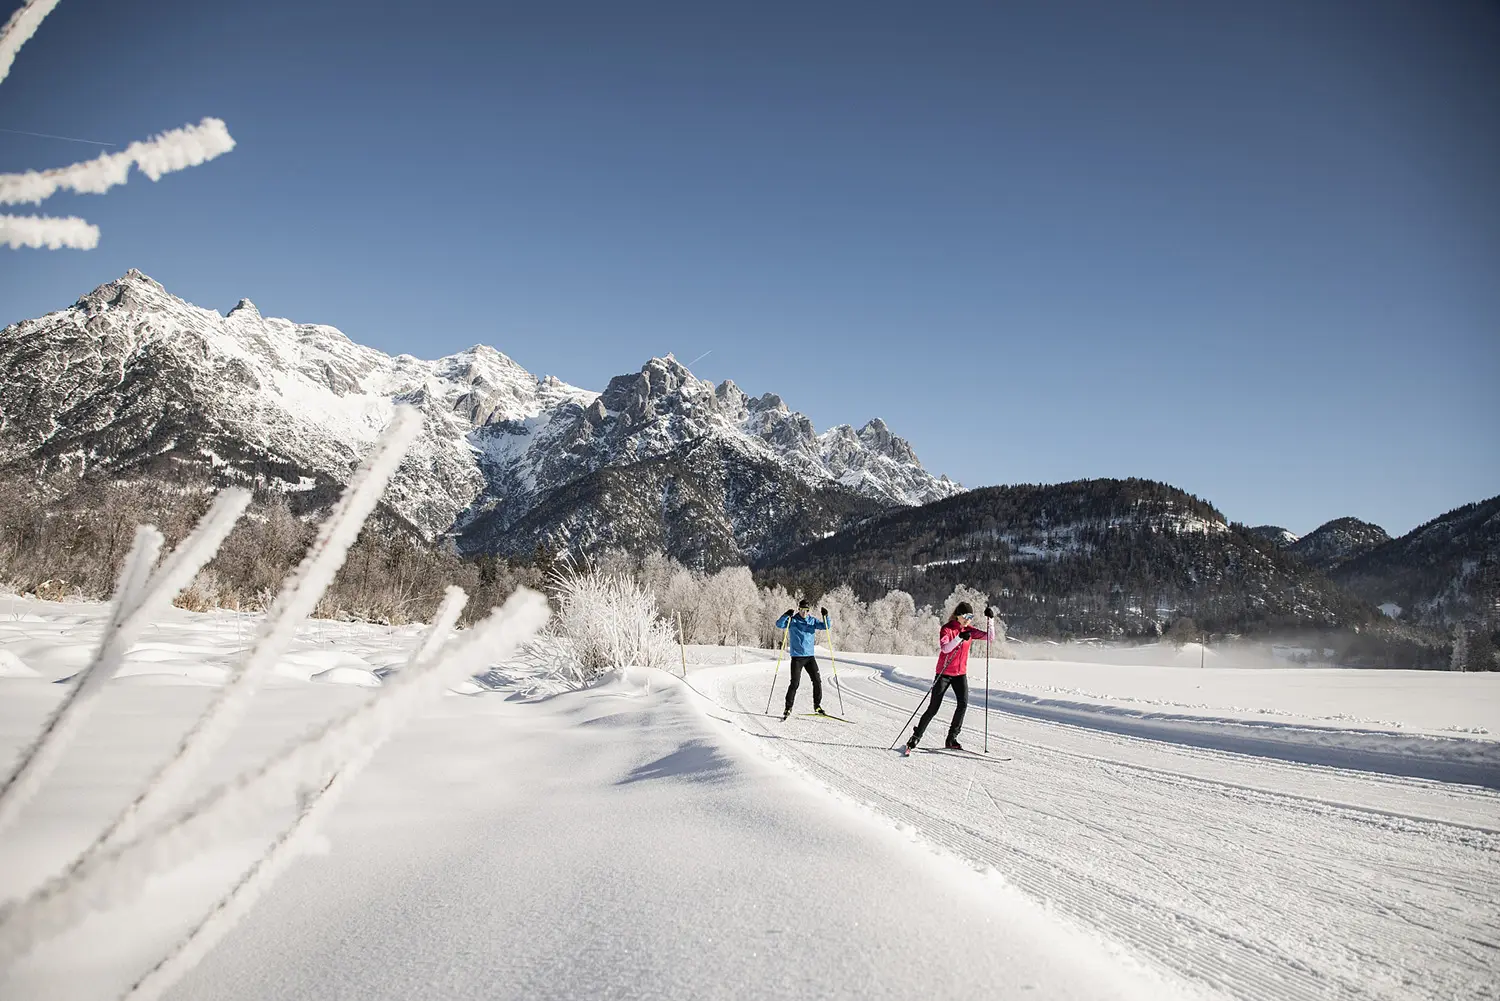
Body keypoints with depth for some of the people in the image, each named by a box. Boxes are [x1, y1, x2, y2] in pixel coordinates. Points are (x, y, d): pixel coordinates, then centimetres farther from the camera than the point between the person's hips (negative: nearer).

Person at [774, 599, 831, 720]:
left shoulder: (812, 621, 8)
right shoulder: (793, 621, -2)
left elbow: (826, 626, 1)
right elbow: (779, 624, -14)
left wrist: (825, 616, -15)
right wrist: (786, 615, -29)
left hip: (810, 656, 4)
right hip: (797, 656, -4)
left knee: (817, 681, 1)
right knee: (794, 683, -8)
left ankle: (817, 706, 15)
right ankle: (788, 708, 3)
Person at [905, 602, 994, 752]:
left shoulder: (969, 630, 4)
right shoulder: (946, 629, -11)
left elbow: (990, 637, 2)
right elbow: (945, 648, -26)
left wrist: (990, 620, -11)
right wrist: (960, 637, -38)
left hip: (960, 674, 4)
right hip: (944, 673, -4)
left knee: (963, 703, -15)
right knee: (933, 708, -4)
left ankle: (952, 738, -3)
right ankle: (916, 738, 10)